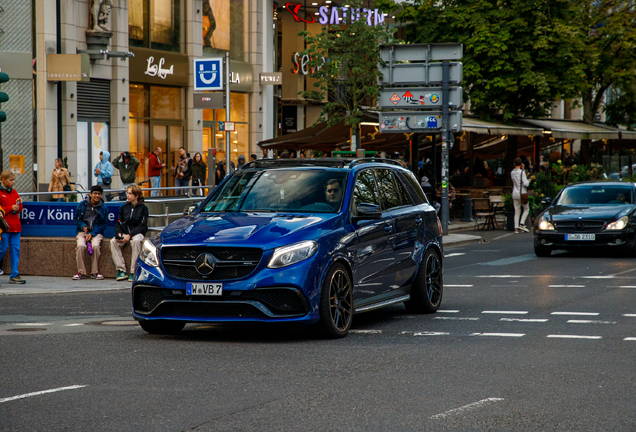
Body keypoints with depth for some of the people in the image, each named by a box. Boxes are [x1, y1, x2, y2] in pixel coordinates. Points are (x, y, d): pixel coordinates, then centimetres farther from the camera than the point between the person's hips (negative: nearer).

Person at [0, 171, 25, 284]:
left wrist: (19, 204, -2)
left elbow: (19, 210, 19)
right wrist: (11, 208, -14)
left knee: (15, 249, 3)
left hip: (15, 226, 6)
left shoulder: (14, 192, 16)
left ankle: (14, 275, 4)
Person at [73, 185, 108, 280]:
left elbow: (104, 224, 4)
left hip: (96, 232, 0)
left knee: (95, 246, -32)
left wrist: (92, 233, -8)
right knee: (81, 245, -31)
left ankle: (95, 272, -17)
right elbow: (76, 218, 12)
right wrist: (82, 225, -10)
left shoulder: (103, 208, 3)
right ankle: (81, 272, -21)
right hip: (82, 231, 1)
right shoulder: (82, 205, 5)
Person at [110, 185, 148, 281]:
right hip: (124, 232, 4)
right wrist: (119, 234, -11)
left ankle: (133, 272, -35)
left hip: (138, 233, -4)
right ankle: (121, 270, -26)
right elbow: (118, 223, 11)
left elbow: (142, 226, -7)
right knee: (113, 242, -26)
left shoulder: (143, 208, 0)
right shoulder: (124, 207, 13)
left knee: (136, 241, -39)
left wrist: (130, 235, -19)